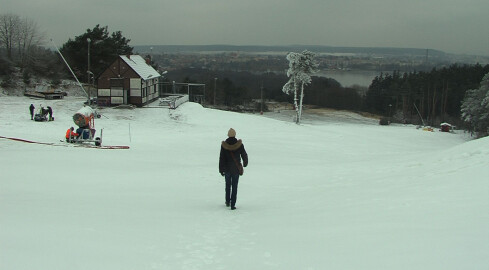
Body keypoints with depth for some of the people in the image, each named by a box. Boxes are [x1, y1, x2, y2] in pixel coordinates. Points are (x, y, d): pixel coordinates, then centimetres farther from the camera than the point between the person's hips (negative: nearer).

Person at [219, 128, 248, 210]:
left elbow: (221, 158, -4)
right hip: (236, 169, -1)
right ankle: (233, 204, 0)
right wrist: (245, 163, 21)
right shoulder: (239, 144, -10)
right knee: (234, 186, 3)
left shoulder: (224, 145, -8)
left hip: (227, 169, 1)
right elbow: (244, 155, 1)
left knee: (228, 185, 19)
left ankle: (227, 202, 30)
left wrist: (221, 169, 5)